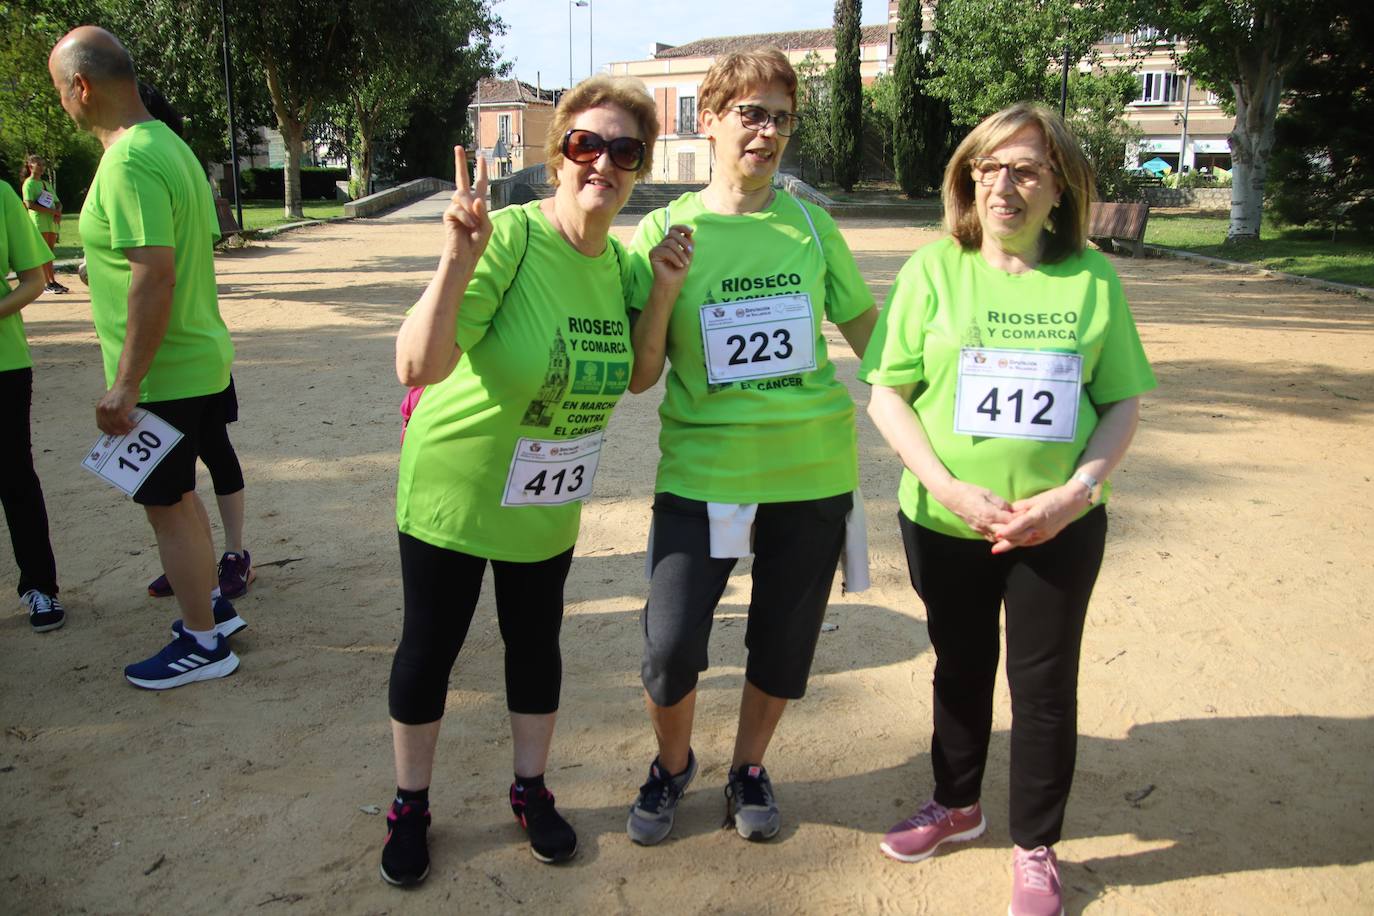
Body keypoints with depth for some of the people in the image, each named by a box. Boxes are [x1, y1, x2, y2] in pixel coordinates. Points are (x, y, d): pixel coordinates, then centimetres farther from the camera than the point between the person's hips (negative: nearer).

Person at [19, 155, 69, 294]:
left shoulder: (47, 184, 22)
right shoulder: (29, 183, -1)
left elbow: (58, 203, 20)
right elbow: (29, 204, -14)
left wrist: (58, 212, -3)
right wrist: (52, 211, -18)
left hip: (52, 221, 7)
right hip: (39, 220, -7)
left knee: (50, 252, 8)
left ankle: (53, 282, 10)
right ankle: (47, 284, -11)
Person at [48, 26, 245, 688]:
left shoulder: (128, 163, -21)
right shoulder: (168, 144, 10)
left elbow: (155, 275, -28)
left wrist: (125, 386, -24)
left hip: (162, 376, -10)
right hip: (198, 359, 10)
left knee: (168, 507, 4)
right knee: (177, 497, 22)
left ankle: (204, 643, 17)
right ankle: (211, 605, 36)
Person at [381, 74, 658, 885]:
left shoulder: (619, 261, -4)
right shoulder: (507, 238, -25)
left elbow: (634, 377, 8)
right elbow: (417, 367, -34)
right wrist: (458, 258, -45)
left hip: (548, 507, 5)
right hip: (453, 490, -5)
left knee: (536, 642, 17)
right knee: (430, 645, 10)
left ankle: (532, 790, 39)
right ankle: (410, 805, 33)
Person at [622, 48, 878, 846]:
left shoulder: (810, 223, 1)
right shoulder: (666, 231, -3)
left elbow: (865, 325, 12)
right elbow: (639, 376, -3)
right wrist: (665, 290, -18)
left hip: (813, 468, 2)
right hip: (703, 468, -2)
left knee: (785, 642, 13)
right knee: (671, 647, -5)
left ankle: (750, 769, 40)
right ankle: (673, 764, 29)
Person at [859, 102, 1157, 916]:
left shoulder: (1092, 277, -3)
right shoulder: (934, 269, -5)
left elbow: (1125, 402, 1)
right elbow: (887, 394, -7)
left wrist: (1073, 492, -14)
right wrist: (950, 487, -17)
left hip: (1060, 528, 0)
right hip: (945, 523, 1)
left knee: (1045, 682, 9)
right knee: (961, 669, 19)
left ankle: (1036, 848, 30)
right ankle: (957, 805, 43)